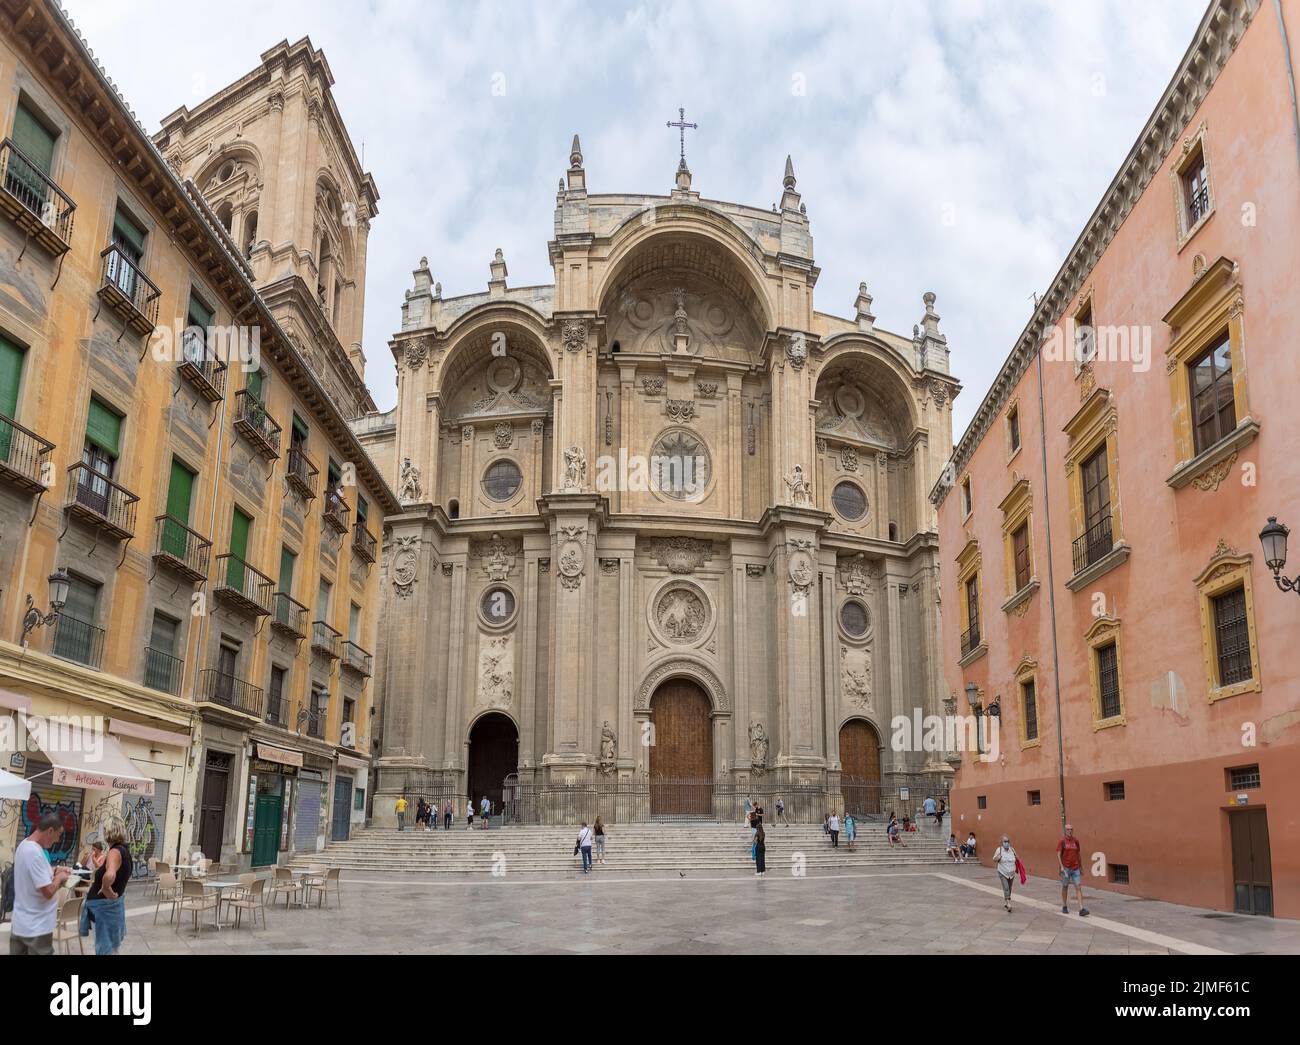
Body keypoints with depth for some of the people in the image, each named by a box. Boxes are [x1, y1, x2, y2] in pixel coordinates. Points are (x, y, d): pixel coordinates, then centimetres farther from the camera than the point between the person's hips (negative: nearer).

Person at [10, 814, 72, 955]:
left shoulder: (24, 845, 5)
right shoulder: (35, 852, -26)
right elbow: (48, 892, -26)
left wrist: (53, 871, 11)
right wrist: (59, 878, -8)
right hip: (36, 927, -9)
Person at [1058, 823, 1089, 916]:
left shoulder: (1076, 841, 9)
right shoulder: (1062, 841, -3)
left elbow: (1078, 855, 17)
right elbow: (1058, 855, -10)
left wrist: (1081, 868, 18)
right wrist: (1061, 866, -21)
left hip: (1075, 868, 3)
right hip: (1066, 868, -3)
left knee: (1078, 887, -6)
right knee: (1065, 887, 9)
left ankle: (1081, 909, -12)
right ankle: (1064, 907, 23)